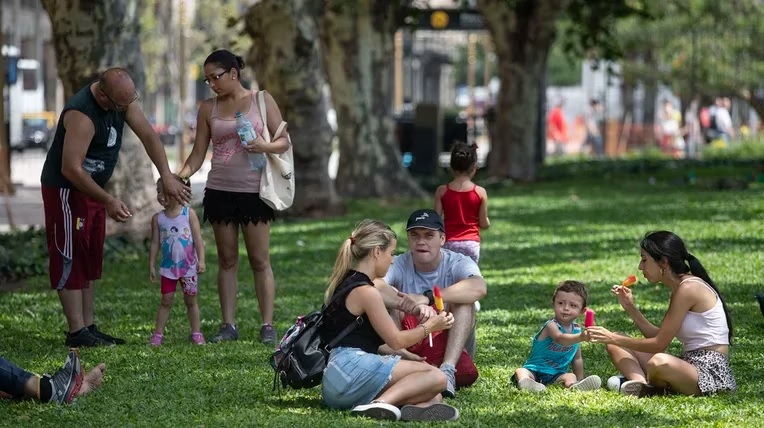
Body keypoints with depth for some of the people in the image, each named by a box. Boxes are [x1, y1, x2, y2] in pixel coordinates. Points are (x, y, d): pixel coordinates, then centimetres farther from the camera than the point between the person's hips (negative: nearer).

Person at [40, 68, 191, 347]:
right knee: (70, 259, -8)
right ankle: (77, 332, -8)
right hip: (65, 190, -9)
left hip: (92, 188, 9)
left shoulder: (125, 99, -6)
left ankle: (88, 327, 17)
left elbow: (148, 135, -1)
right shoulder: (82, 115, -32)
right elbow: (71, 169, -31)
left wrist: (167, 177, -9)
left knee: (90, 260, 11)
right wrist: (108, 202, -27)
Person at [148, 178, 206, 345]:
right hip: (168, 267, 1)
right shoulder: (158, 218, 2)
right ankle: (158, 333, 2)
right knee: (166, 300, 0)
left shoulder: (189, 213, -4)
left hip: (188, 266, -1)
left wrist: (201, 260, -12)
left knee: (190, 300, 7)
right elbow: (155, 243, 4)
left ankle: (196, 332, 13)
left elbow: (198, 238, -6)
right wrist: (152, 266, 1)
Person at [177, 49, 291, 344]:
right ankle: (228, 325, 8)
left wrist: (265, 147, -20)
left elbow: (284, 141, 2)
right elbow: (198, 154, 8)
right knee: (227, 260, 5)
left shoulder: (262, 100, 1)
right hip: (220, 191, 3)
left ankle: (267, 325, -1)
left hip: (254, 190, -3)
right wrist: (179, 176, -10)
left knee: (260, 260, -2)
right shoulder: (208, 109, 8)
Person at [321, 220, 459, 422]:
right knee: (435, 377, -13)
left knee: (433, 397, 4)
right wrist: (429, 327, 12)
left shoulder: (344, 284, 21)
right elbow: (395, 340, -3)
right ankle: (382, 403, -31)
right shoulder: (366, 292, -8)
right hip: (353, 369, -10)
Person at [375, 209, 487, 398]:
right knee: (388, 304, -20)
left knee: (463, 300, -23)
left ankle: (448, 370, -36)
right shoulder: (399, 266, -8)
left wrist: (427, 298, -45)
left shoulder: (458, 263, -9)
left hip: (452, 351, 0)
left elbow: (478, 287, -34)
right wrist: (413, 306, -49)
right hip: (409, 352, 0)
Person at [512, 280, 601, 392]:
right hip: (535, 370, -5)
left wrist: (580, 379, 17)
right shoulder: (551, 325, -13)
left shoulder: (577, 329, 9)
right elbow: (560, 338, -38)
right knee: (520, 371, -33)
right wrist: (580, 338, -55)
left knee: (570, 377, -26)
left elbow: (577, 358, 22)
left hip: (556, 375, 5)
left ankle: (574, 386, -61)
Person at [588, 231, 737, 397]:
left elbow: (659, 344, -14)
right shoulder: (680, 288, 14)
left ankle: (654, 387, -7)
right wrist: (630, 307, 10)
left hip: (711, 371, -10)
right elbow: (659, 337, 14)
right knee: (616, 347, 9)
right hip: (691, 366, 10)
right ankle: (642, 384, -19)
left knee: (659, 362, -41)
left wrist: (613, 338, -6)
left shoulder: (688, 288, -16)